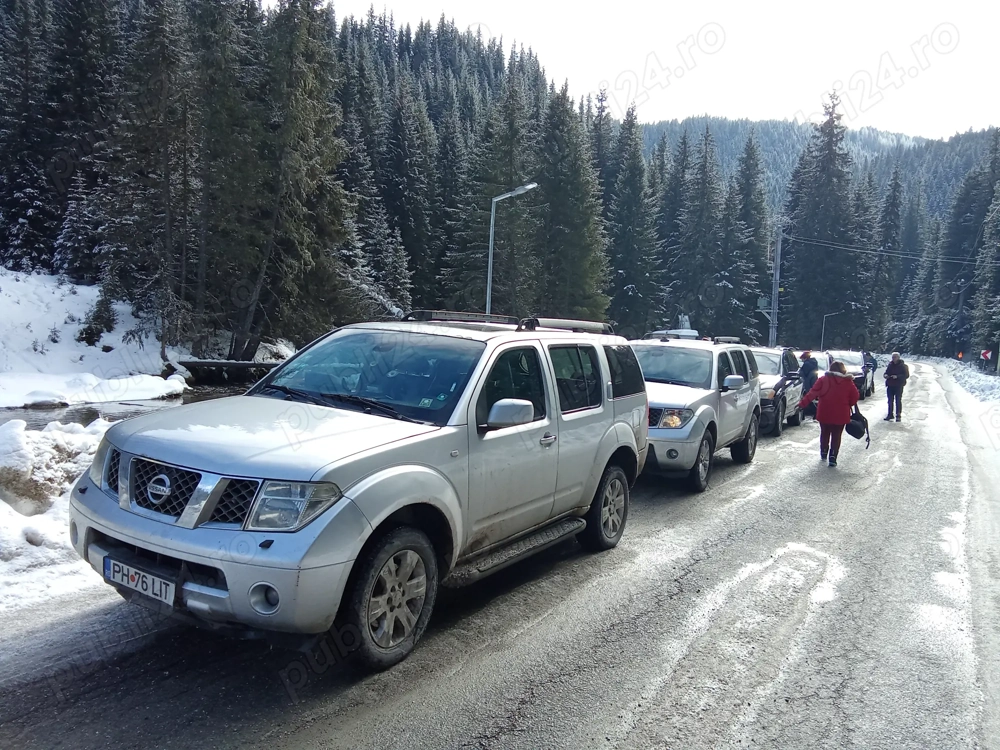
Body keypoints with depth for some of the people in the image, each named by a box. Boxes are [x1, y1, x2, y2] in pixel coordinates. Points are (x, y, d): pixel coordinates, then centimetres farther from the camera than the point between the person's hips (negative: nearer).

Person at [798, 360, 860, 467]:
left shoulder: (823, 380, -7)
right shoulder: (848, 382, -4)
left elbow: (812, 393, -12)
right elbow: (855, 397, 0)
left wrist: (802, 404, -9)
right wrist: (848, 405, 17)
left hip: (824, 414, 0)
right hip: (841, 415, 0)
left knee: (824, 434, 19)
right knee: (836, 436, 8)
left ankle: (823, 454, 29)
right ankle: (833, 458, 2)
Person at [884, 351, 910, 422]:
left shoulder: (903, 366, -6)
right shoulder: (890, 365, 8)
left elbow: (906, 375, -10)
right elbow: (886, 372, 18)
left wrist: (897, 376, -22)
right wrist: (885, 375, -5)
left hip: (898, 386, -4)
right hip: (890, 386, 5)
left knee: (898, 401, 0)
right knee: (890, 401, 8)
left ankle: (898, 415, 8)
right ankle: (890, 415, 15)